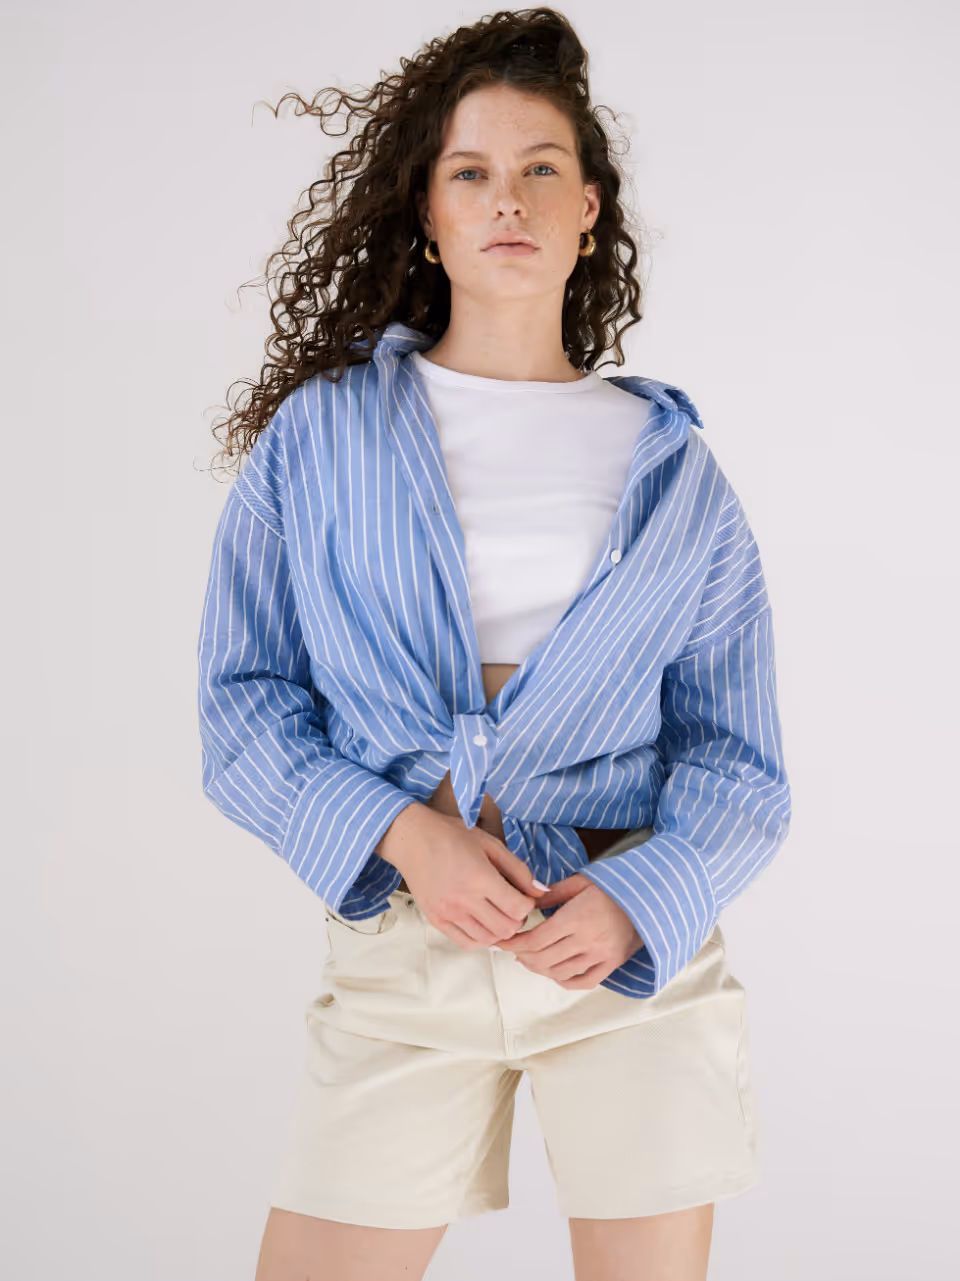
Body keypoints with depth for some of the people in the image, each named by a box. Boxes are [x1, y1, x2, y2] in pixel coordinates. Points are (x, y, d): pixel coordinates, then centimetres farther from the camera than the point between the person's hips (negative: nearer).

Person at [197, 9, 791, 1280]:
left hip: (634, 940, 1)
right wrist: (404, 833, -14)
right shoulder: (318, 435, 6)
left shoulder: (673, 471, 7)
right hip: (402, 943, 0)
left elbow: (736, 756, 5)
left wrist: (639, 900, -14)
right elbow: (245, 700, 2)